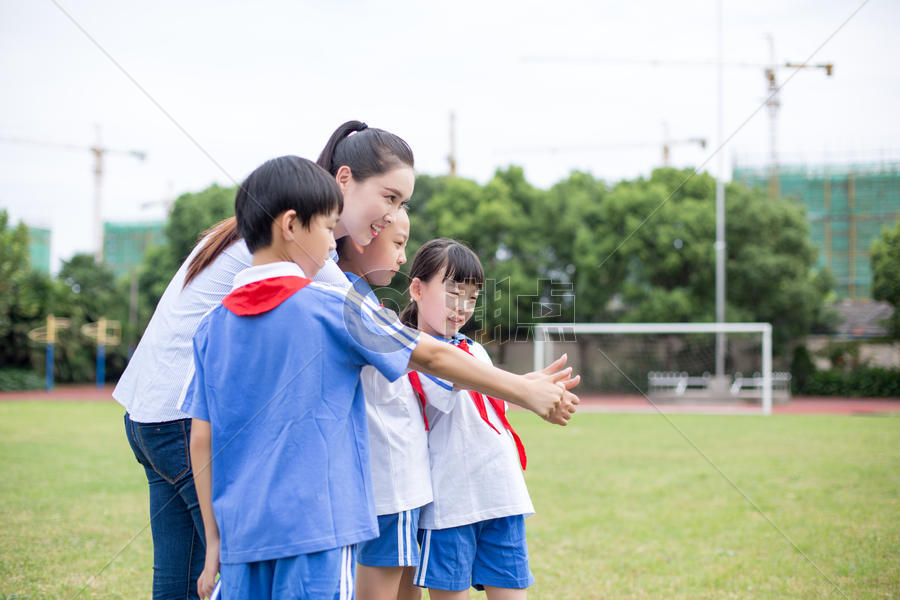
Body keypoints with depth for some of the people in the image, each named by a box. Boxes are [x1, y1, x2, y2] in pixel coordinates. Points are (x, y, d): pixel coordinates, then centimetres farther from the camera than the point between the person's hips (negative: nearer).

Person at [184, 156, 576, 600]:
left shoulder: (211, 327, 8)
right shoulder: (333, 307, -5)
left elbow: (202, 439, 8)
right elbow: (433, 357, 0)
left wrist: (214, 541, 14)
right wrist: (525, 391, 9)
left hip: (240, 533, 5)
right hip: (314, 528, -5)